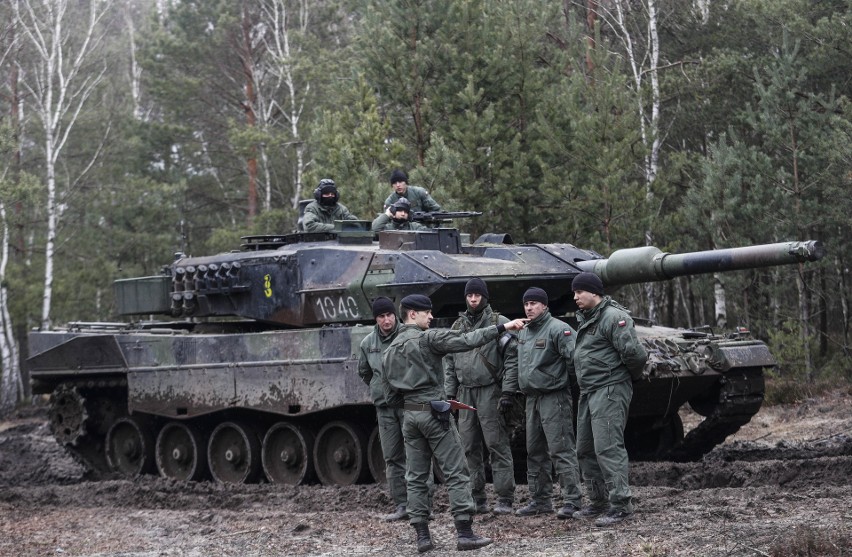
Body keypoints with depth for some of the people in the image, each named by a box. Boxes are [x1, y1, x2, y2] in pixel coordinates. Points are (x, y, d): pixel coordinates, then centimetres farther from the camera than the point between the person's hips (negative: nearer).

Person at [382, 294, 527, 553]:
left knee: (415, 478, 8)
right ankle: (465, 533, -7)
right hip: (434, 412, -7)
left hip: (409, 415, 7)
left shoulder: (390, 351, 13)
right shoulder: (427, 338, -8)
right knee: (456, 473, -3)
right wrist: (502, 327, -18)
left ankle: (422, 536, 5)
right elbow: (466, 340, -18)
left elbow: (391, 395, 14)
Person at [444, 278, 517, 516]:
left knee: (497, 445, -7)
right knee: (470, 448, 6)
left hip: (490, 392, -5)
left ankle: (504, 499, -6)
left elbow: (512, 357, -6)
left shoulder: (499, 323, -1)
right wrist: (449, 394, 12)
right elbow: (449, 362, 19)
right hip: (465, 393, 6)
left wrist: (507, 391, -13)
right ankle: (477, 498, 12)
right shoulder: (457, 327, 16)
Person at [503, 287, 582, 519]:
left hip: (554, 398, -9)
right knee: (534, 451, 12)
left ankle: (572, 500, -8)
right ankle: (540, 500, 20)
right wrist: (510, 391, 20)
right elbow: (517, 366, 24)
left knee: (561, 449, -9)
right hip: (532, 398, 9)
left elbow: (574, 358, -20)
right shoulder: (523, 333, 17)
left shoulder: (557, 329, -11)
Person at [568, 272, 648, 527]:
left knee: (608, 447, -14)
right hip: (589, 392, 10)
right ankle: (598, 503, 23)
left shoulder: (613, 317, -15)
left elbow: (633, 352, -20)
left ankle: (620, 503, -13)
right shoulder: (585, 319, 17)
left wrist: (632, 374, -5)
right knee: (585, 450, 14)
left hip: (610, 390, -10)